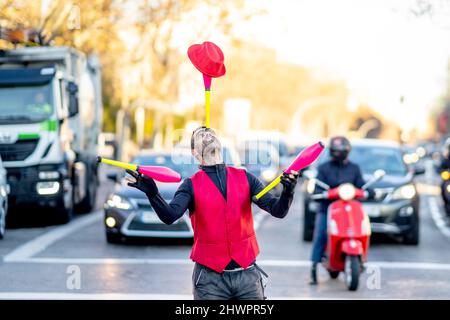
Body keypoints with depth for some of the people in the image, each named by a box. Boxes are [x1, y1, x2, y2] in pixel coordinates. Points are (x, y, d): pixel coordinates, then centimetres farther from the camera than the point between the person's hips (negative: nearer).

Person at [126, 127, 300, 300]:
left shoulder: (244, 178, 6)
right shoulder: (192, 185, -1)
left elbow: (277, 210, -2)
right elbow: (169, 216, -18)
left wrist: (287, 192, -23)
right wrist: (152, 193, -37)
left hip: (247, 274, 2)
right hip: (211, 278, -2)